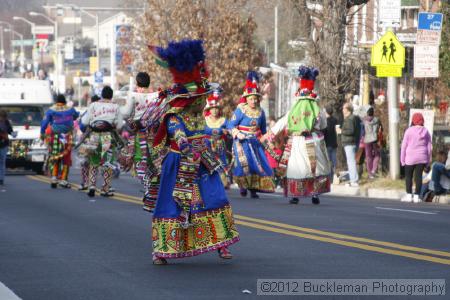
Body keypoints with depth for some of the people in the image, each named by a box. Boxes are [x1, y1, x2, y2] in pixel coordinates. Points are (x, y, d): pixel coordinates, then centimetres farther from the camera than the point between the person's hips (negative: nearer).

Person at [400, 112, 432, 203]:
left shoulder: (409, 131, -7)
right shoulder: (426, 132, 3)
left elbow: (404, 145, -6)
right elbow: (429, 147, 6)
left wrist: (402, 159, 1)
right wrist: (428, 160, 13)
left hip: (410, 158, -3)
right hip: (422, 158, 3)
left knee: (408, 176, 8)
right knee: (418, 176, 3)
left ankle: (409, 195, 4)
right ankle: (416, 196, 1)